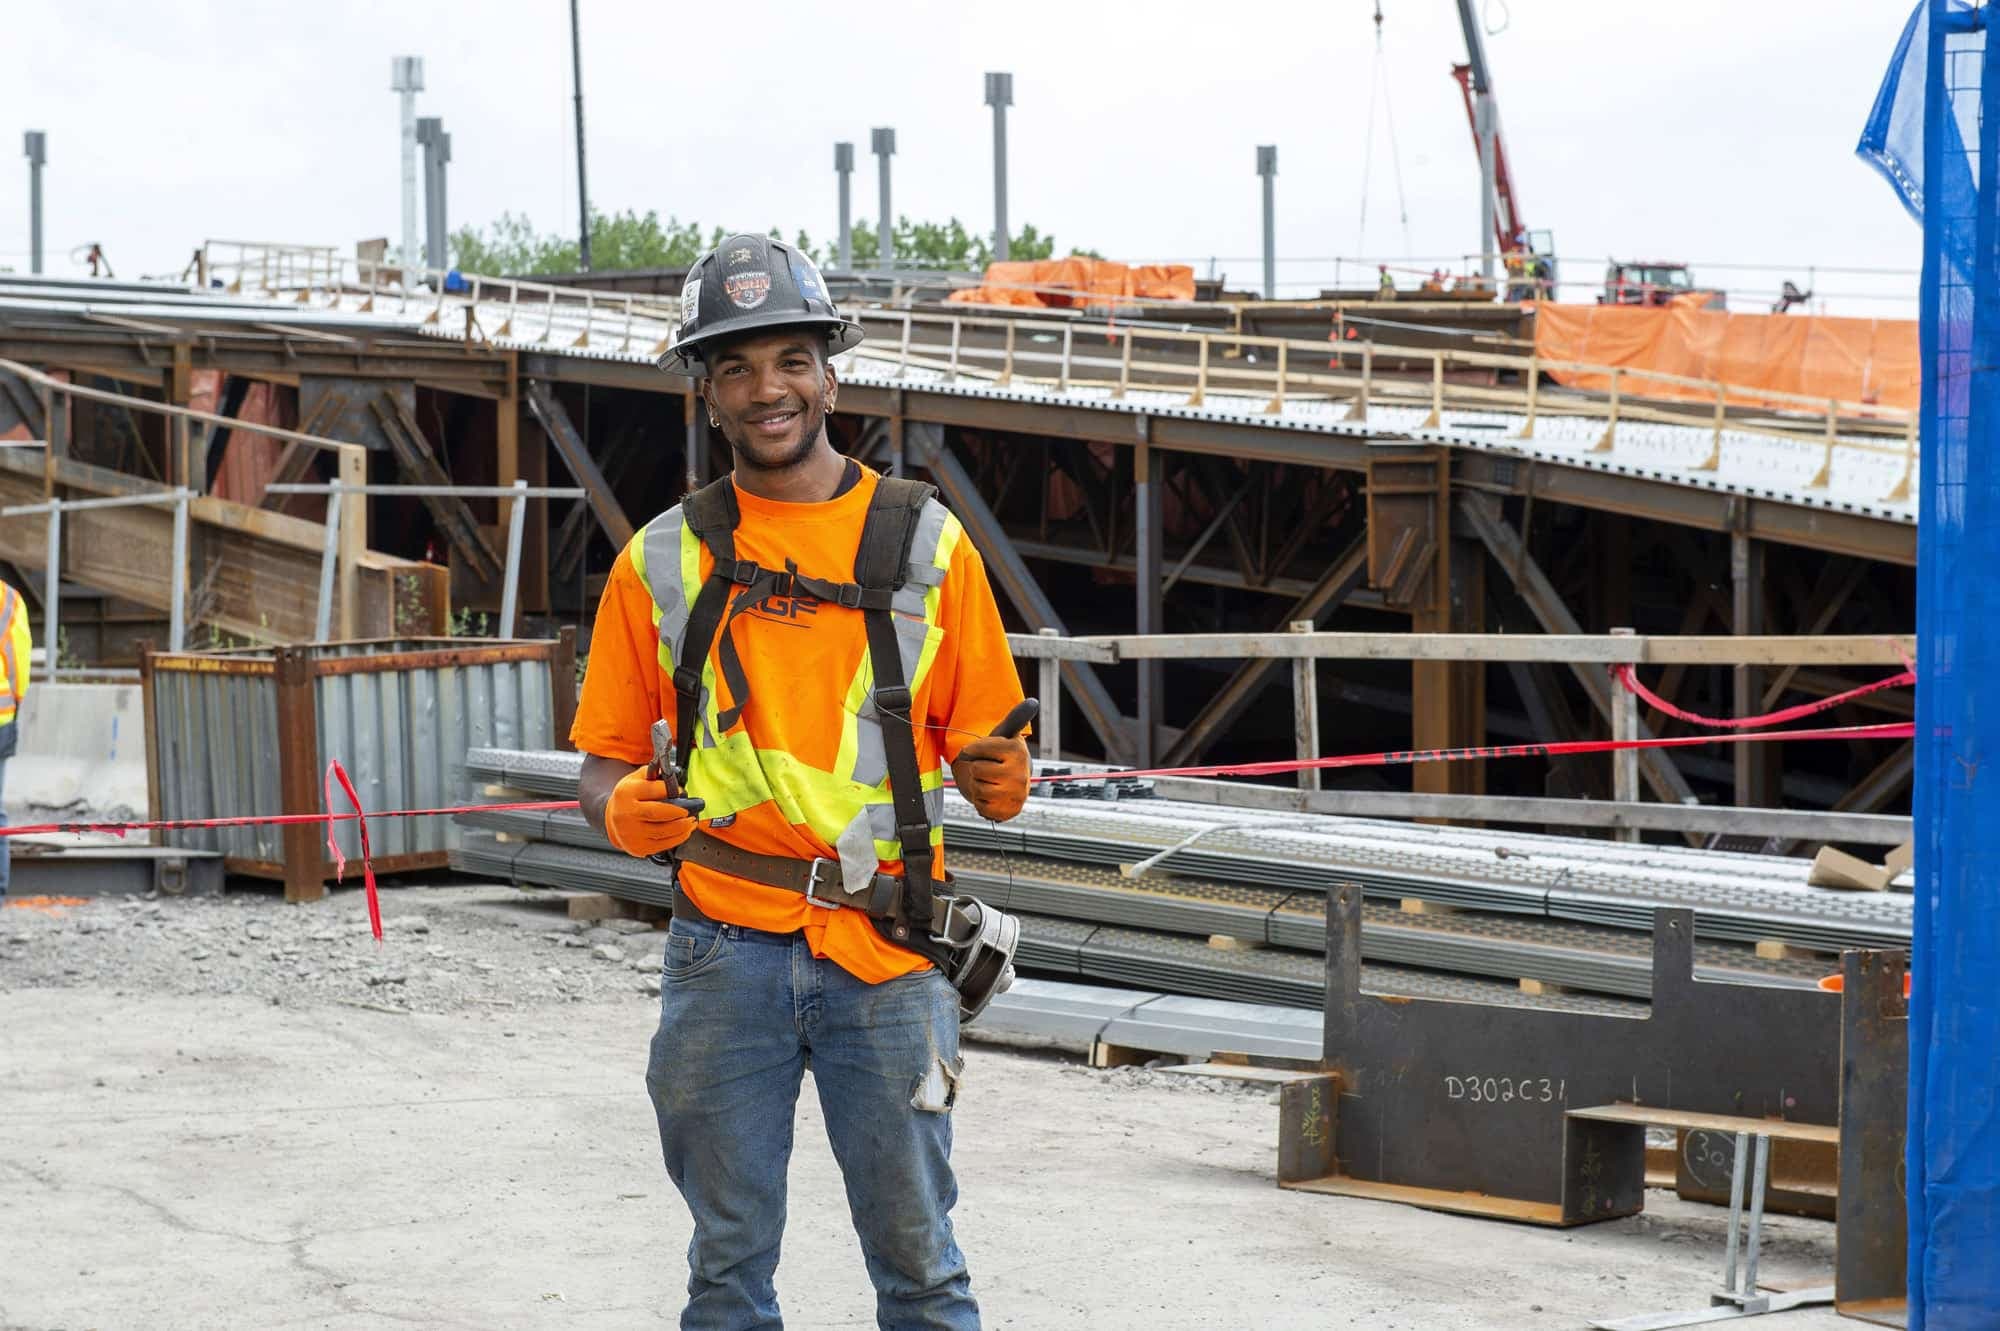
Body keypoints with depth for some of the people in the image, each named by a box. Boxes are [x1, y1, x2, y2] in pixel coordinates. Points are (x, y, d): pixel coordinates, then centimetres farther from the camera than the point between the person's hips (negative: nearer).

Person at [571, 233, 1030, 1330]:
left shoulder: (924, 542, 5)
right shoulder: (662, 561, 7)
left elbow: (988, 743, 8)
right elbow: (605, 760, 9)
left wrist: (996, 777, -14)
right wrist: (622, 811, -13)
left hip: (884, 951, -1)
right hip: (724, 948, 1)